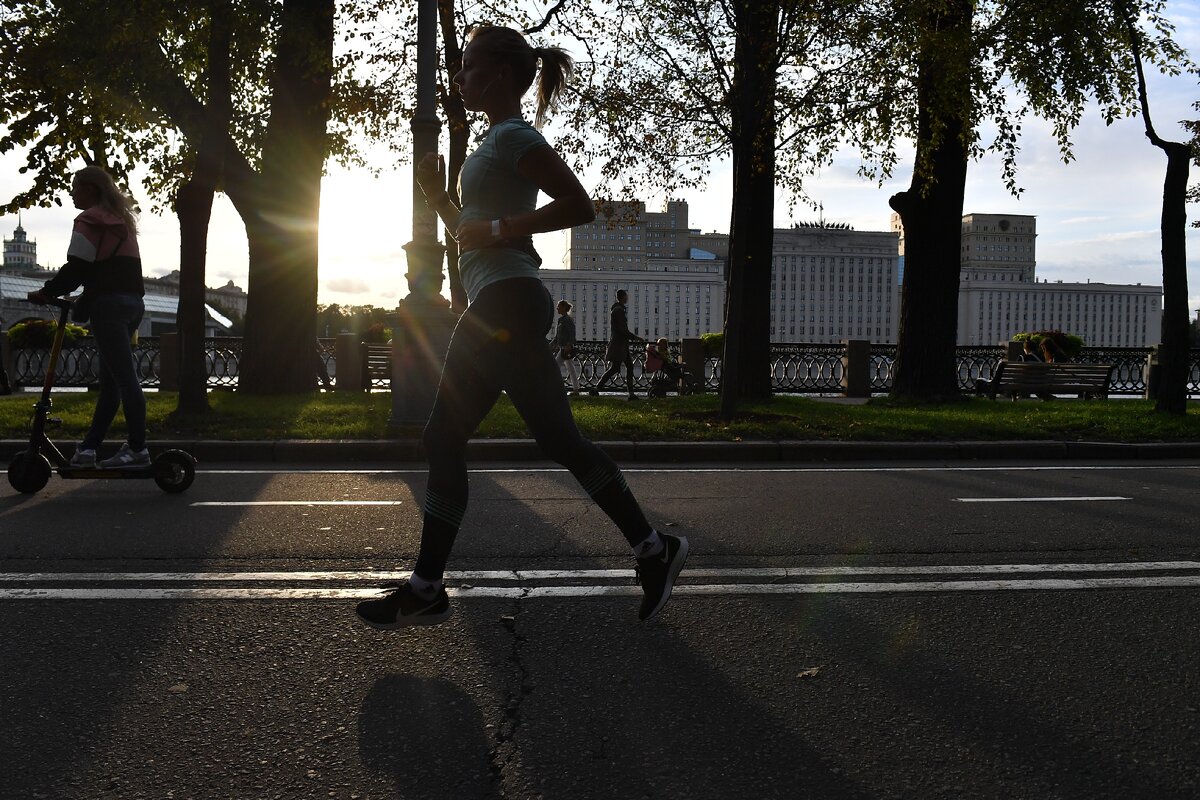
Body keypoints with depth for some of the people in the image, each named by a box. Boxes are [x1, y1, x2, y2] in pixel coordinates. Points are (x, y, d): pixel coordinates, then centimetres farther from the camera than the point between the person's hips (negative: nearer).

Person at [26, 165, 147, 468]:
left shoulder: (90, 220, -5)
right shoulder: (120, 219, 23)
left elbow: (77, 267, -12)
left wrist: (46, 293, -1)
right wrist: (84, 301, 19)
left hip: (109, 303, -9)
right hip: (132, 301, 9)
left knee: (123, 378, -9)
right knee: (109, 381, 9)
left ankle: (138, 448, -8)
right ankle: (88, 448, 13)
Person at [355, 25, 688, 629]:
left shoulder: (514, 136, -8)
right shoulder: (496, 141, 22)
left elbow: (579, 206, -19)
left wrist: (499, 230, -19)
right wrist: (436, 195, 15)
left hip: (505, 305, -11)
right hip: (493, 308, 11)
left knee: (557, 439, -7)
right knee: (443, 440, 8)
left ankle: (652, 549, 4)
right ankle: (425, 590, 12)